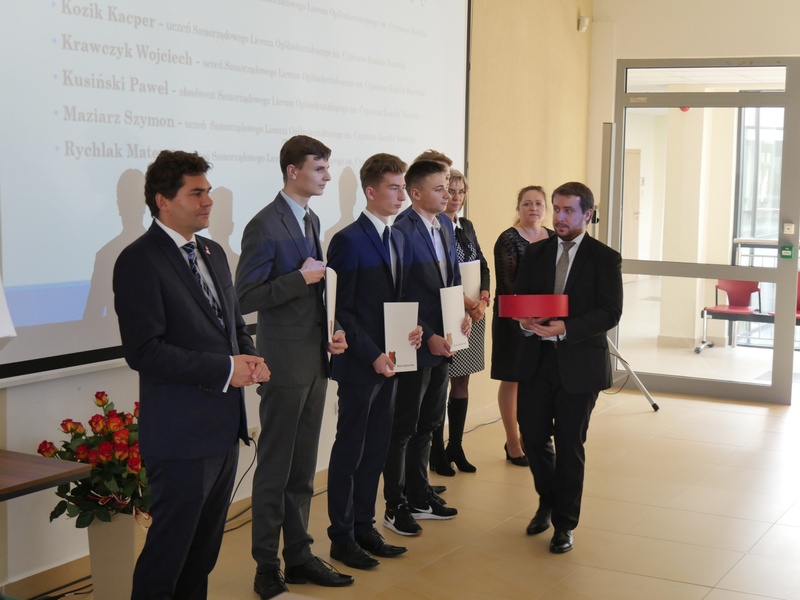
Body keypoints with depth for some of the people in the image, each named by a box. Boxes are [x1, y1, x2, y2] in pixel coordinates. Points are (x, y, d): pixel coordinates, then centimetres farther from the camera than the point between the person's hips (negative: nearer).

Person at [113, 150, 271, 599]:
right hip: (182, 432, -8)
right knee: (170, 545, 1)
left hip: (225, 426, 8)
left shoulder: (212, 252, 13)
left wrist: (249, 357, -1)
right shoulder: (139, 261, -13)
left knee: (205, 547, 18)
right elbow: (144, 351, -21)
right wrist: (225, 369, -20)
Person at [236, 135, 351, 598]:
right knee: (275, 469, 3)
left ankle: (299, 556, 24)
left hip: (316, 360, 8)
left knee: (303, 469, 14)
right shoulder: (265, 226, -14)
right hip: (285, 364, -7)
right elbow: (246, 298, -17)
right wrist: (301, 277, -21)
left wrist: (333, 330, 6)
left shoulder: (312, 220, 12)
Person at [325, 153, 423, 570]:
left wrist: (412, 327, -2)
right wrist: (372, 355, -18)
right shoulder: (349, 241, -13)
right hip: (360, 364, -7)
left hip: (389, 361, 7)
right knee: (350, 450, 3)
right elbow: (340, 310, -15)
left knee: (376, 449, 13)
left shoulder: (397, 238, 11)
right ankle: (342, 538, 15)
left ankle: (364, 528, 24)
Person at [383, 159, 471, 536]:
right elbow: (399, 297, -19)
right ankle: (396, 507, 17)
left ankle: (419, 496, 31)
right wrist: (428, 337, -19)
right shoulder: (402, 231, -18)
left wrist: (463, 313, 0)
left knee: (428, 424, 17)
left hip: (441, 341, 8)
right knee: (403, 429, 5)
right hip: (415, 345, -8)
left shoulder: (445, 225, 8)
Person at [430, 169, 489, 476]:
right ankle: (437, 452, 10)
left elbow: (483, 266, 13)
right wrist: (465, 302, -18)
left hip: (473, 316, 7)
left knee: (462, 382, 12)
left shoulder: (466, 226, 14)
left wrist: (483, 300, -4)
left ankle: (455, 447, 22)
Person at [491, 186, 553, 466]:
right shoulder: (508, 240, -9)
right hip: (514, 319, -5)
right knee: (512, 380, 5)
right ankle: (513, 443, 15)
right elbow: (507, 284, -14)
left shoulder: (554, 239, 7)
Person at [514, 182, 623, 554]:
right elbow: (518, 299, 9)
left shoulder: (605, 258, -4)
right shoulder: (536, 253, 8)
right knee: (533, 436, 6)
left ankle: (564, 524, 19)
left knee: (570, 445, 4)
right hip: (537, 360, 4)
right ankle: (548, 501, 33)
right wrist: (525, 320, -14)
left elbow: (609, 313, -12)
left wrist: (566, 328, -24)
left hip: (580, 363, -3)